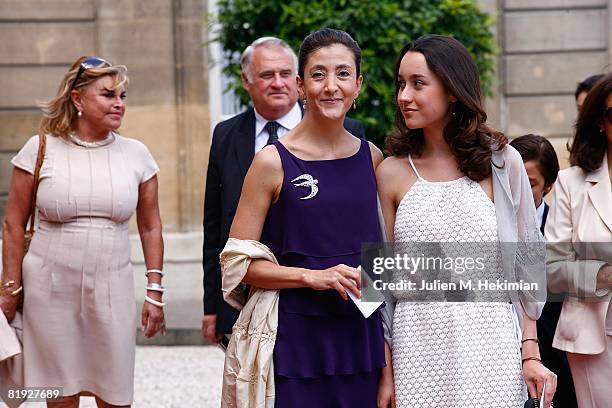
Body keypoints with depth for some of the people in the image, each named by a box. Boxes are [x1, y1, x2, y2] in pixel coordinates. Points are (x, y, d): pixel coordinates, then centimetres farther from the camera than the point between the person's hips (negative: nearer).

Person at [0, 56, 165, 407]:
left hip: (112, 292, 1)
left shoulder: (136, 154, 3)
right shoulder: (41, 149, -2)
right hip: (50, 290, -1)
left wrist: (155, 293, 4)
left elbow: (151, 229, 8)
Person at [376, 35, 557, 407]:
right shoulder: (392, 172, 3)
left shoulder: (502, 162, 1)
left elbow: (525, 262, 4)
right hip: (417, 350, 1)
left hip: (489, 345, -1)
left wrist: (531, 354, -2)